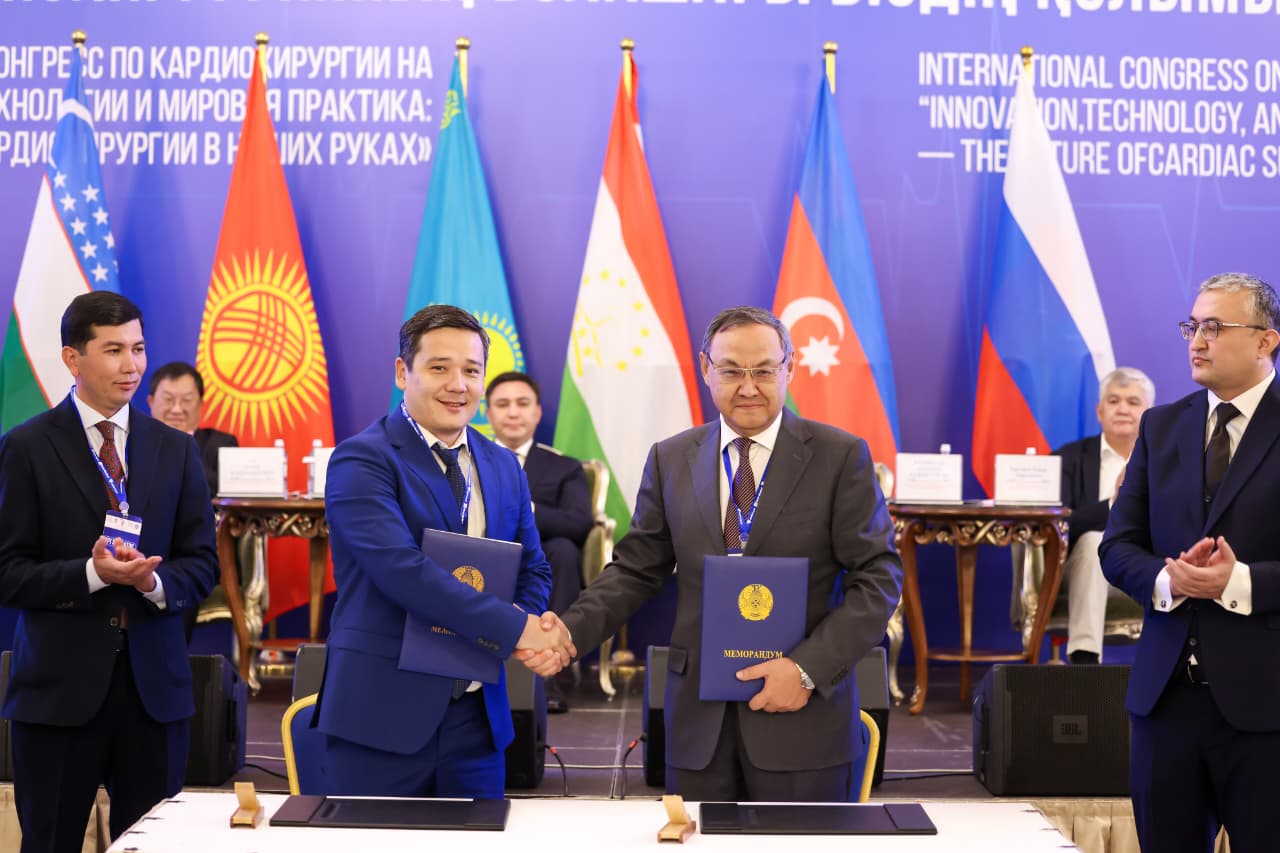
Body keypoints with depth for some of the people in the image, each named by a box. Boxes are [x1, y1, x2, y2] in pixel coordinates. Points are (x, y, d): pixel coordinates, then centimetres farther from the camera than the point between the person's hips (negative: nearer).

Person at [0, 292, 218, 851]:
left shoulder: (175, 450, 9)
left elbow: (202, 564, 7)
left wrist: (154, 580, -14)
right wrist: (92, 573, -20)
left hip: (154, 684, 3)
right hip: (60, 686, -2)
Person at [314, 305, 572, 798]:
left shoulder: (503, 468, 12)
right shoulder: (362, 460, -9)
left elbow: (532, 569, 18)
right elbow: (402, 569, -21)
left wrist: (536, 632, -5)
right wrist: (516, 629, -20)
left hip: (478, 716, 6)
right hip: (381, 714, -5)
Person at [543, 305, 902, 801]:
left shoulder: (841, 456, -2)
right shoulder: (670, 459, 8)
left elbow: (878, 577, -4)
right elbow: (636, 570, 10)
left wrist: (808, 668, -14)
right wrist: (570, 632, -7)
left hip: (802, 712, -2)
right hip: (698, 718, 2)